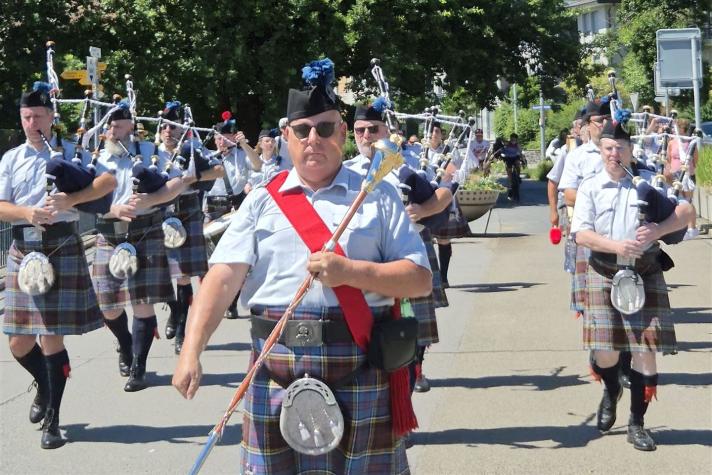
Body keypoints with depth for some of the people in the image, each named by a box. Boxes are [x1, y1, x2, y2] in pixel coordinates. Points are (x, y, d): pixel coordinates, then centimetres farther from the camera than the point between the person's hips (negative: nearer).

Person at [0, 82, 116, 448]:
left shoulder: (70, 152, 3)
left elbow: (109, 180, -7)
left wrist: (71, 200, -20)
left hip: (61, 248, -3)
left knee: (52, 336, -4)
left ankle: (52, 420, 6)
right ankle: (45, 386, 36)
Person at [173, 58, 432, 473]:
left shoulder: (378, 197, 5)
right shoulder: (263, 201, 8)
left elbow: (421, 280, 0)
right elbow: (223, 276, -1)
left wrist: (350, 271, -14)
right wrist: (191, 352, -14)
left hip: (361, 369, -1)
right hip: (277, 366, 1)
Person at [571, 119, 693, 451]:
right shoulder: (590, 188, 2)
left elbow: (686, 211, -1)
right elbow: (582, 234, -7)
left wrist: (657, 231, -18)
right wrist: (617, 246, -22)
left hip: (645, 274, 0)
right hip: (604, 274, 0)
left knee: (646, 348, -3)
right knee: (605, 348, -2)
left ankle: (637, 424, 10)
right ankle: (611, 391, 34)